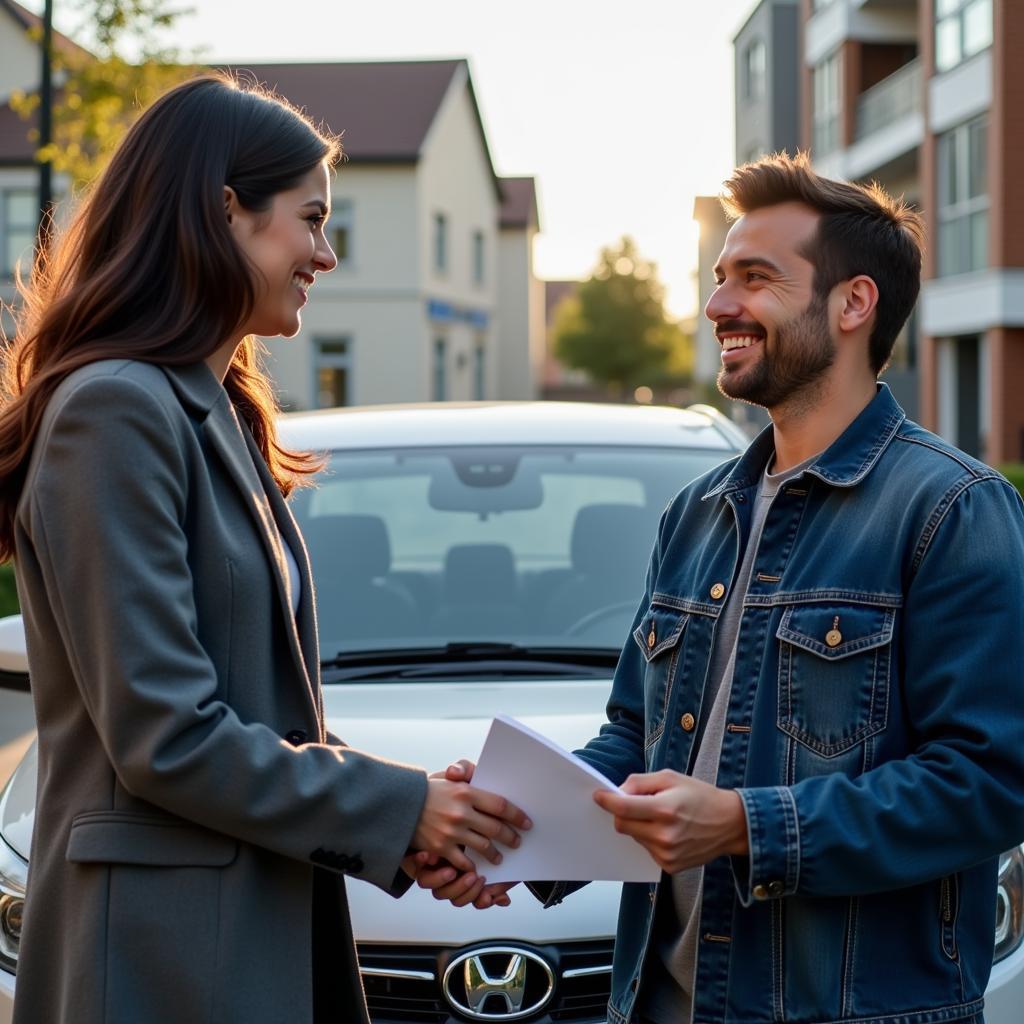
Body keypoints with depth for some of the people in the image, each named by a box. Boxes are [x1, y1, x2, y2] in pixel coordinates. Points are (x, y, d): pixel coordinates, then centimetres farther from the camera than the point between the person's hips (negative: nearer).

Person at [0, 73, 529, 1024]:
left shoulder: (216, 414, 14)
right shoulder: (117, 412, -15)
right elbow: (164, 737, -19)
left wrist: (416, 815, 2)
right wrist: (398, 806, -11)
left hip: (262, 927, 9)